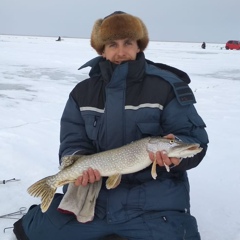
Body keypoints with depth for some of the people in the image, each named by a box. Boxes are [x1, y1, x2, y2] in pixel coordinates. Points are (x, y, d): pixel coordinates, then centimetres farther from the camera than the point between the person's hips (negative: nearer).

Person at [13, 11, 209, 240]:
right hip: (95, 194, 3)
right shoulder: (82, 93, 5)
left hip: (154, 202, -2)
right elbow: (73, 144, 5)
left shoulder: (168, 86, -6)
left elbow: (196, 140, -7)